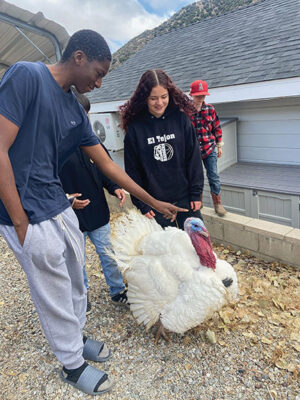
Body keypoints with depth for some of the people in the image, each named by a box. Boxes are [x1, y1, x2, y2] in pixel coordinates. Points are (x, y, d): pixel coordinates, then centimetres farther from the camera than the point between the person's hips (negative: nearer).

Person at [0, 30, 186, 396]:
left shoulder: (76, 112, 9)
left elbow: (107, 165, 12)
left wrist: (154, 202, 14)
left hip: (61, 209, 8)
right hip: (30, 218, -7)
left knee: (75, 283, 20)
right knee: (55, 297, 8)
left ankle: (77, 339, 45)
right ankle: (72, 365, 31)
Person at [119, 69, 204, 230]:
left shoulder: (181, 118, -2)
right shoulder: (135, 127, -6)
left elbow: (194, 157, 1)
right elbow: (132, 170, -2)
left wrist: (196, 193, -2)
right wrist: (141, 204, -4)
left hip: (185, 199, 2)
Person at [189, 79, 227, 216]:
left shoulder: (210, 109, 3)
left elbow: (217, 127, 10)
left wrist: (219, 145, 11)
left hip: (209, 149, 2)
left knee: (214, 177, 0)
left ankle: (218, 204, 13)